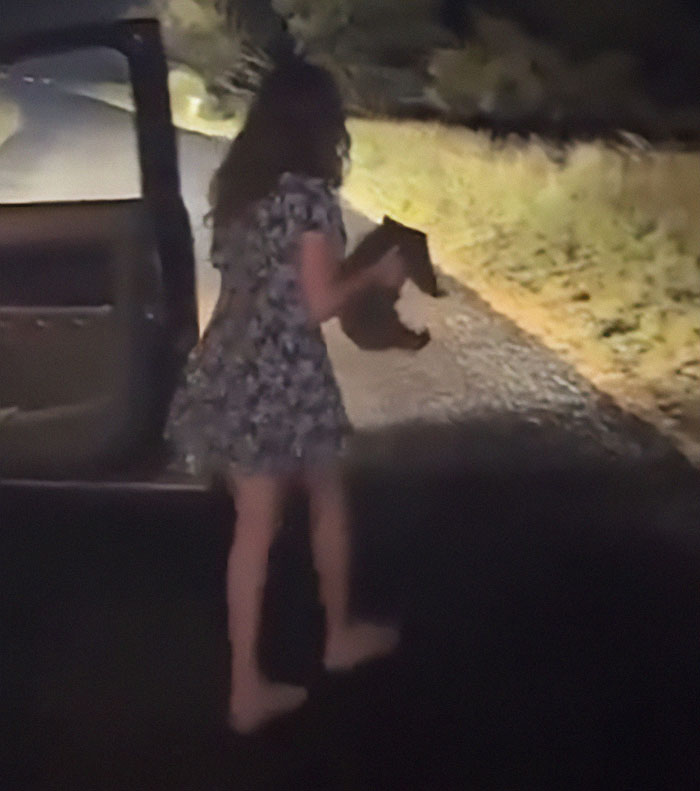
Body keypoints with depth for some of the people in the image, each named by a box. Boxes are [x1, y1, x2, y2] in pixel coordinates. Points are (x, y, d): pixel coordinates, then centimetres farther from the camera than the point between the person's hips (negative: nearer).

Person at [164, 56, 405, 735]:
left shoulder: (233, 186, 9)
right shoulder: (309, 194, -13)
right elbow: (320, 302, -14)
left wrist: (343, 267, 22)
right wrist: (376, 274, 4)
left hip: (228, 369, 6)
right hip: (284, 373, -6)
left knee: (253, 524, 11)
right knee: (327, 502, 19)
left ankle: (245, 686, 16)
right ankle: (340, 636, 38)